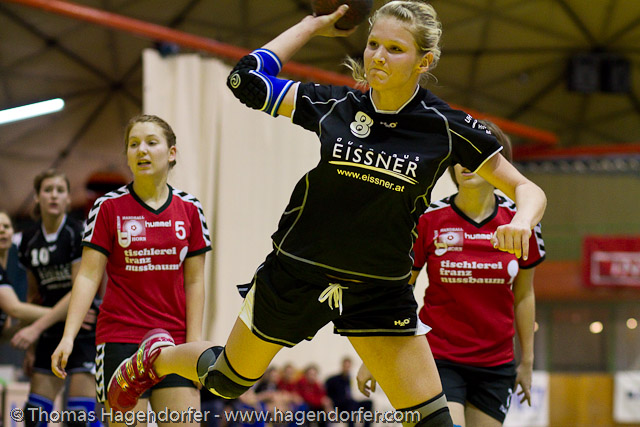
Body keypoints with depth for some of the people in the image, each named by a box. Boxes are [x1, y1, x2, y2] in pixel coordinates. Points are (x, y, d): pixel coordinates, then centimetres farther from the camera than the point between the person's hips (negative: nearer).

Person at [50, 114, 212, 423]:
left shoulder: (189, 210, 6)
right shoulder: (109, 207, 0)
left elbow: (194, 281, 7)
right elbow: (88, 276, -2)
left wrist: (194, 343, 0)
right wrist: (68, 336, -12)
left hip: (174, 343, 2)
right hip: (120, 338, -2)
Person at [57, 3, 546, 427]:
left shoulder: (447, 127, -13)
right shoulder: (332, 105, -10)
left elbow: (528, 189, -9)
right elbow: (247, 78, -3)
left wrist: (521, 222, -31)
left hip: (380, 290, -1)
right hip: (296, 273, 1)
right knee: (225, 381, 20)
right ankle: (157, 355, 52)